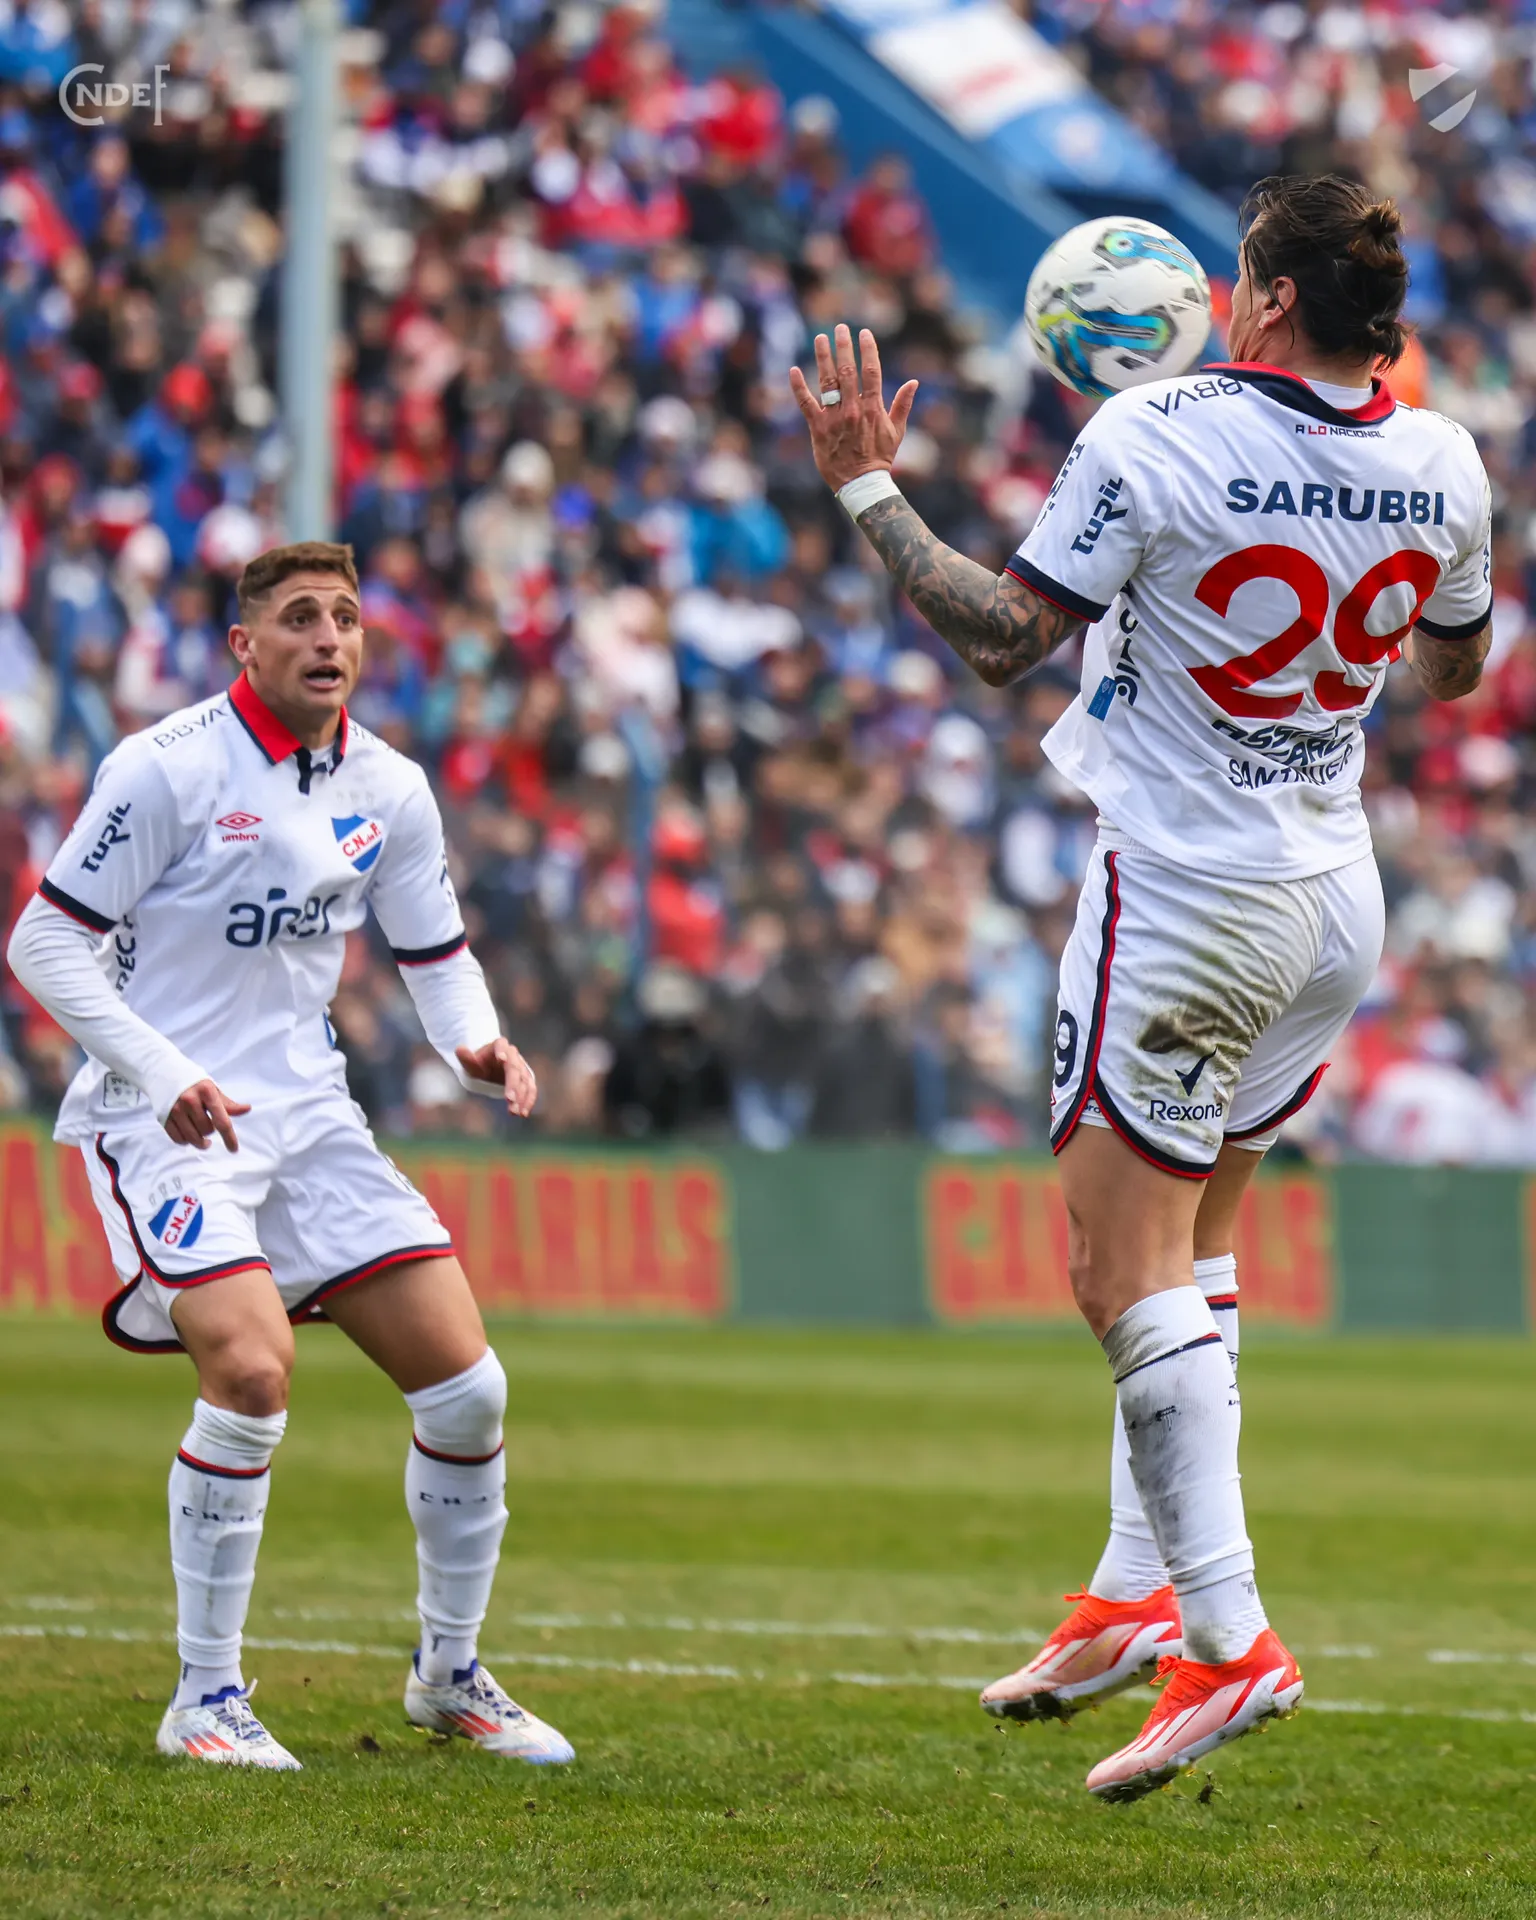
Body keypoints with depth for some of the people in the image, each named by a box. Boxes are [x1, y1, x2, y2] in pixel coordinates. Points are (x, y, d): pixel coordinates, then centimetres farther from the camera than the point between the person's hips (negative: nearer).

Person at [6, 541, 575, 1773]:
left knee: (468, 1386, -2)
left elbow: (437, 952, 19)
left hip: (305, 1114, 6)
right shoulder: (169, 768, -12)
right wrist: (162, 1072, -22)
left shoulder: (389, 790, 6)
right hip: (161, 1119, -6)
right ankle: (206, 1702, -12)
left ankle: (450, 1674, 19)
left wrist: (475, 1042, -3)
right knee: (253, 1371, -26)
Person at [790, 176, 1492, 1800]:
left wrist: (870, 491, -4)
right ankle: (1139, 1590, 21)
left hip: (1182, 902, -7)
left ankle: (1225, 1637, -12)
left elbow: (1004, 641, -15)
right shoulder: (1437, 464, -1)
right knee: (1192, 1246, 21)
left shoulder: (1153, 437, -17)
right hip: (1336, 903, 7)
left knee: (1128, 1276, -3)